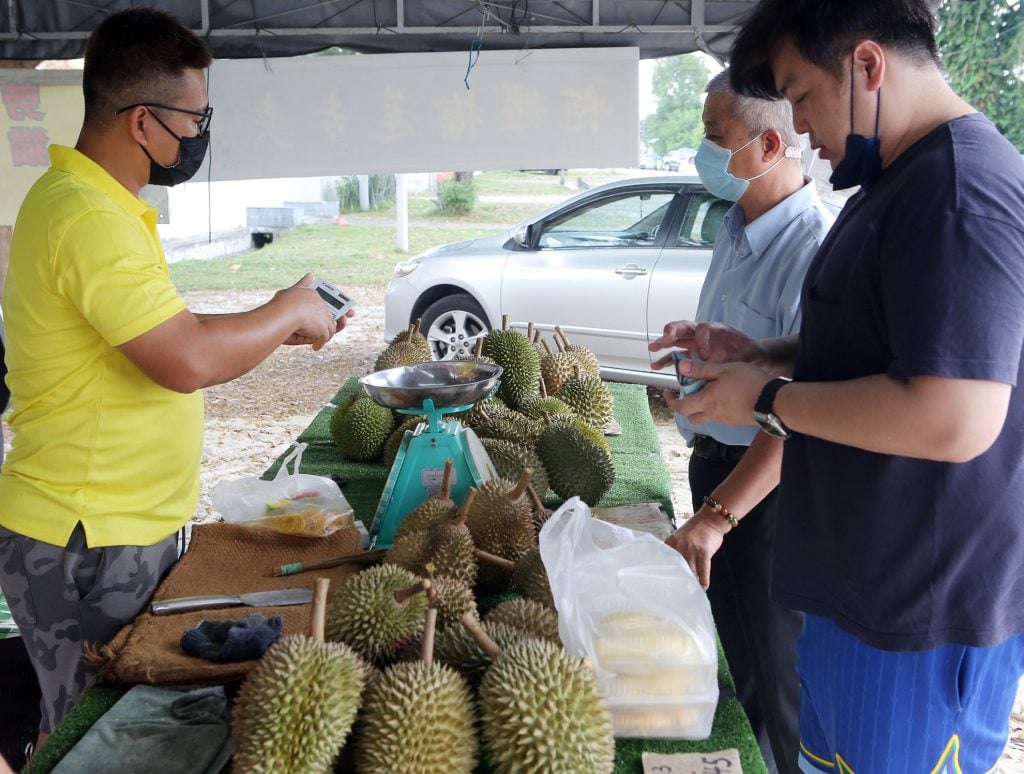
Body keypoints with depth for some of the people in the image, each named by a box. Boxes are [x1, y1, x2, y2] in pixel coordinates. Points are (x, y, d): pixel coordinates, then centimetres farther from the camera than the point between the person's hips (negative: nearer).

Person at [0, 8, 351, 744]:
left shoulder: (95, 201, 10)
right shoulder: (89, 218, -23)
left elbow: (163, 334, 16)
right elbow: (188, 362, -29)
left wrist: (276, 327, 7)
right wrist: (289, 312, -13)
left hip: (129, 525, 9)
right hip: (88, 545, -9)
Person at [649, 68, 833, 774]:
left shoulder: (814, 248, -25)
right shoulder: (739, 226, 6)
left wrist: (717, 515, -30)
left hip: (769, 485, -9)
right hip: (715, 458, 9)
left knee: (774, 665, 6)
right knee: (730, 640, 24)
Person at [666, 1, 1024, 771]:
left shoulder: (961, 188, -23)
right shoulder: (901, 182, 11)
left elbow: (953, 419, -30)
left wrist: (767, 399, -19)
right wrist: (761, 354, 6)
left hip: (923, 616, -10)